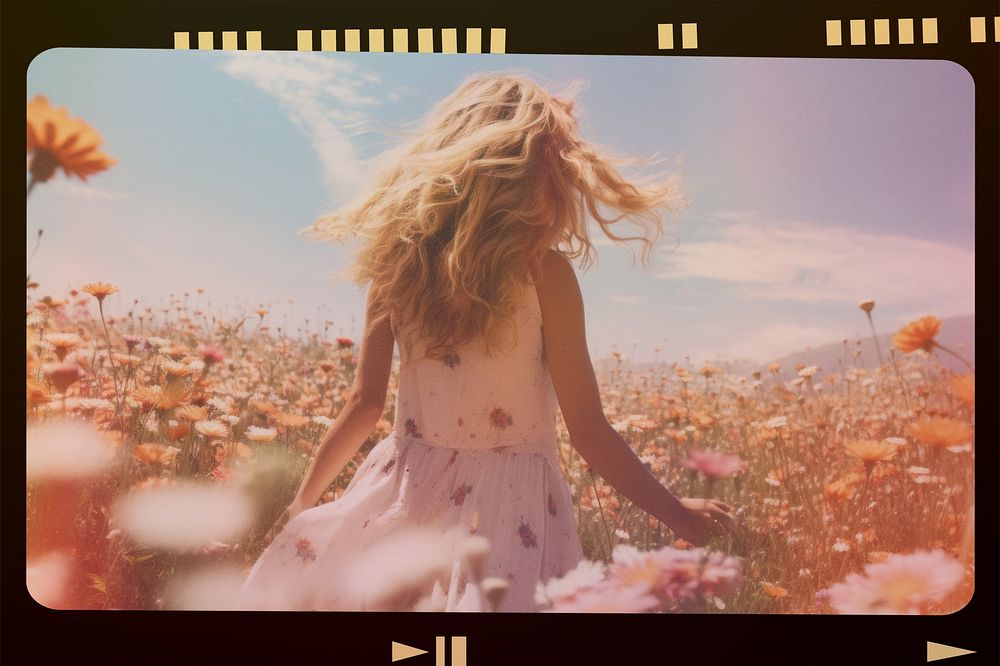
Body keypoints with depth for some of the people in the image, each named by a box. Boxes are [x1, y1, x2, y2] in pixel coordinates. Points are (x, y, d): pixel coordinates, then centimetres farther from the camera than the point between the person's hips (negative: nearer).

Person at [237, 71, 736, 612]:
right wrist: (677, 513, 1)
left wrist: (301, 503, 14)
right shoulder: (544, 271, -12)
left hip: (404, 495, 4)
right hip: (509, 504, -3)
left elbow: (365, 401, 2)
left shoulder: (397, 259, -3)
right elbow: (587, 431, -10)